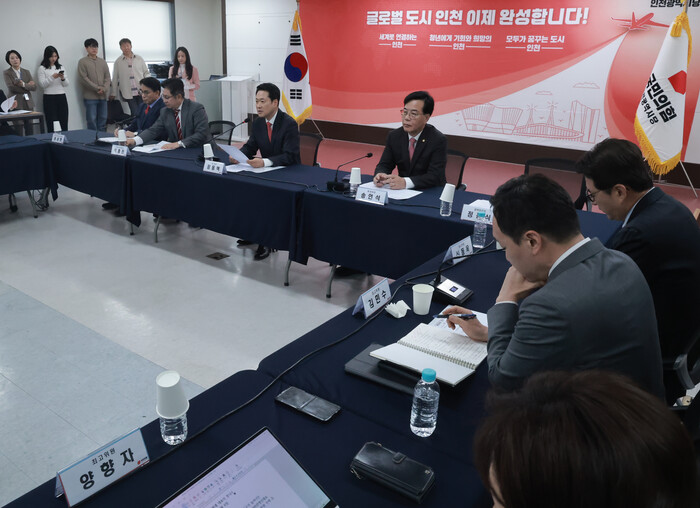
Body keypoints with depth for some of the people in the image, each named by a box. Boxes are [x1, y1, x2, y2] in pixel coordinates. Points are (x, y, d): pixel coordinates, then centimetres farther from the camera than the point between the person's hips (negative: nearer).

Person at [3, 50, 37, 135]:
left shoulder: (26, 72, 14)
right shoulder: (6, 73, 3)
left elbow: (34, 87, 4)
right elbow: (11, 87, -10)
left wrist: (24, 84, -12)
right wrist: (28, 86, -6)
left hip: (28, 103, 4)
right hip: (16, 103, -4)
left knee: (29, 128, 3)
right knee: (18, 129, -8)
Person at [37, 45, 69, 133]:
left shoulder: (61, 67, 14)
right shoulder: (42, 68, 1)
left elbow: (66, 84, 10)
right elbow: (42, 84, -7)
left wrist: (63, 78, -10)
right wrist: (52, 77, -18)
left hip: (62, 97, 4)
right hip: (49, 98, -4)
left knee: (64, 124, 1)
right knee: (51, 125, -5)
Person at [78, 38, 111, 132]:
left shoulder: (102, 62, 14)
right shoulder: (83, 62, 1)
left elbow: (107, 77, 9)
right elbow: (84, 78, -7)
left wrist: (104, 89, -9)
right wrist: (97, 88, -13)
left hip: (103, 96, 4)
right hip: (90, 96, -4)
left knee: (103, 119, 7)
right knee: (92, 120, -5)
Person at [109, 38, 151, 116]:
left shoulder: (139, 59, 8)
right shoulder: (118, 62, 5)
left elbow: (146, 72, 15)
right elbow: (115, 79, 8)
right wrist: (113, 93, 10)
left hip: (141, 91, 1)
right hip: (128, 93, -1)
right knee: (135, 113, -7)